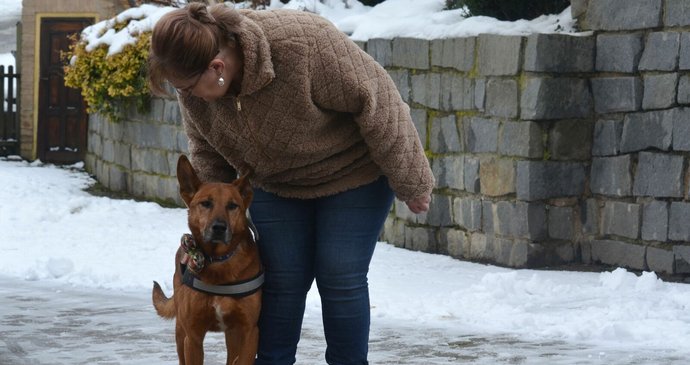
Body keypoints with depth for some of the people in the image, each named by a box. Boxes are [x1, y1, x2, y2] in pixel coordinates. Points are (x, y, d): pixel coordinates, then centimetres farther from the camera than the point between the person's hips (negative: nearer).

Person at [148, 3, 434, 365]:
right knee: (281, 279, 0)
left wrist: (411, 184, -19)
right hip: (276, 183, 5)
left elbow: (375, 103, -27)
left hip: (352, 172, -4)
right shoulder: (194, 80, -19)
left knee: (341, 278, -6)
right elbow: (207, 151, -1)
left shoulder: (302, 43, -37)